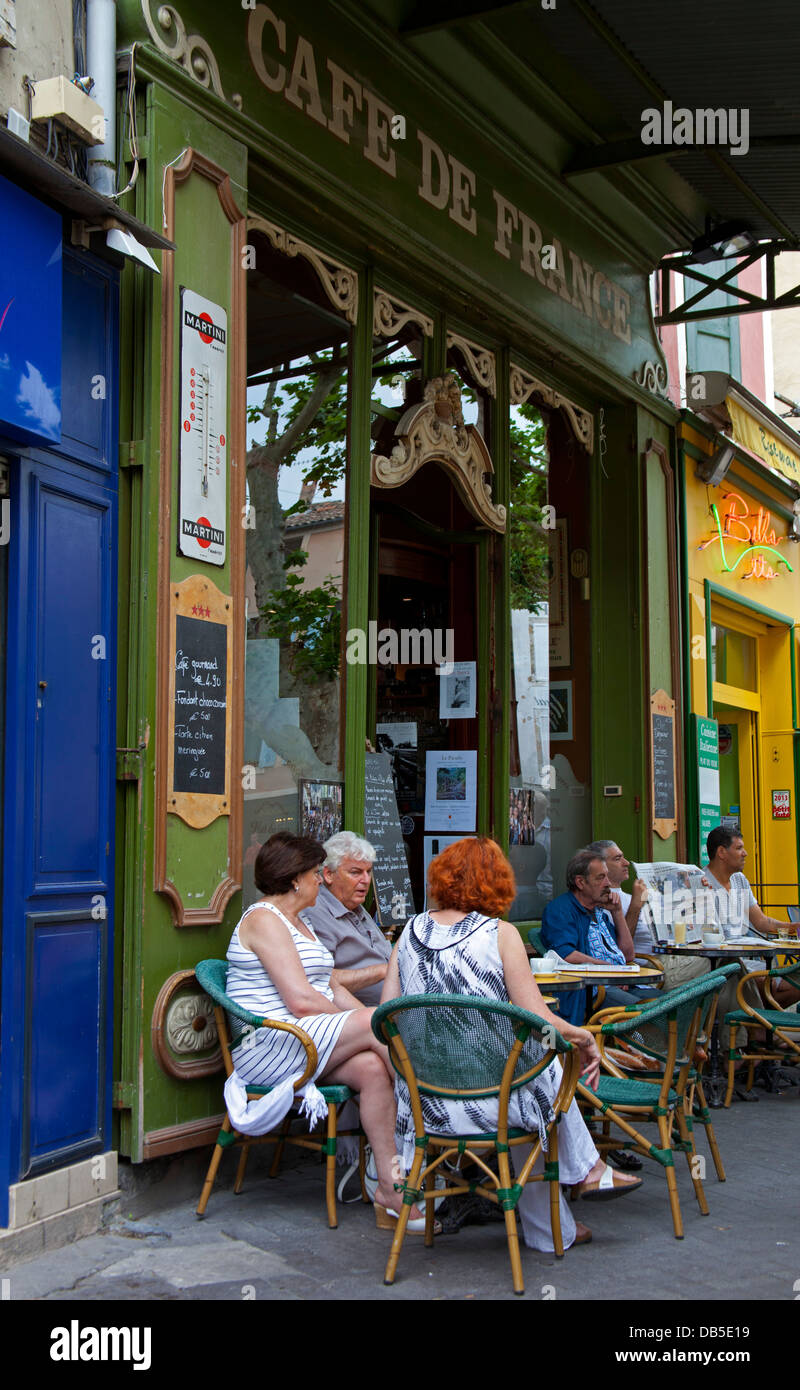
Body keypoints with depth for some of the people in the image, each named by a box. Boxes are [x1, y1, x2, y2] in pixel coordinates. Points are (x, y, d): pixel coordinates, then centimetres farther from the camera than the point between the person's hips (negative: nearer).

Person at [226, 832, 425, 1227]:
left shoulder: (297, 923, 23)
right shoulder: (264, 920, -10)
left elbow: (331, 988, 19)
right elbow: (301, 1001, -18)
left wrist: (371, 1024, 1)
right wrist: (365, 1024, -6)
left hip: (303, 1042, 9)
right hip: (269, 1046, -9)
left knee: (372, 1066, -21)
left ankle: (389, 1186, -20)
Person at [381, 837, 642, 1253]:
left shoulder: (411, 930, 5)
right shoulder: (501, 934, -8)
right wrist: (584, 1037, 8)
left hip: (422, 1101, 4)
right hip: (486, 1099, -4)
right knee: (551, 1069, 28)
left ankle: (551, 1230, 39)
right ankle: (588, 1170, 40)